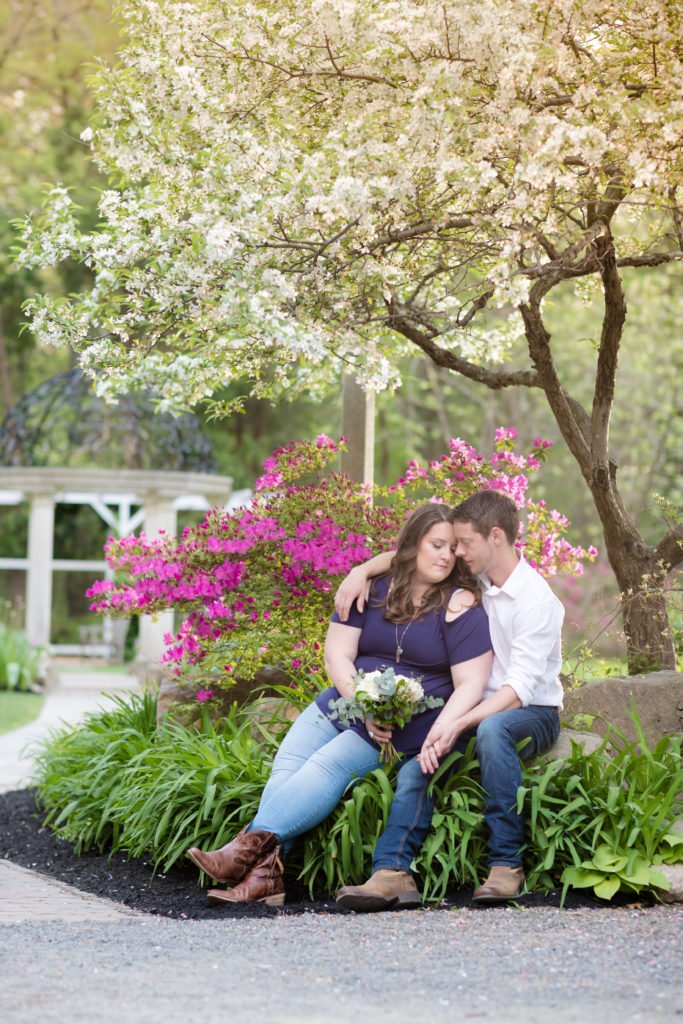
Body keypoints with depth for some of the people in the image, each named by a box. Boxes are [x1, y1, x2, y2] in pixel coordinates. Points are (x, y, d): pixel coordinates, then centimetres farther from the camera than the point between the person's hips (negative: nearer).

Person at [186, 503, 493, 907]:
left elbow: (470, 684, -10)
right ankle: (265, 873, -33)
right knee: (288, 763, -19)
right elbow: (338, 656, 2)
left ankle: (250, 846, -34)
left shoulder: (461, 607, -5)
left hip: (410, 721, -5)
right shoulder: (374, 590, 7)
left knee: (330, 764, -26)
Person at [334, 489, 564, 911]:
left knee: (492, 728, -41)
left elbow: (520, 688, -24)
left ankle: (507, 864, -36)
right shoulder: (475, 577, 5)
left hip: (534, 714, -6)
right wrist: (362, 570, 1)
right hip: (481, 709, 6)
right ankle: (391, 873, -35)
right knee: (416, 768, -22)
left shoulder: (536, 599, -16)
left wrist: (458, 724, -34)